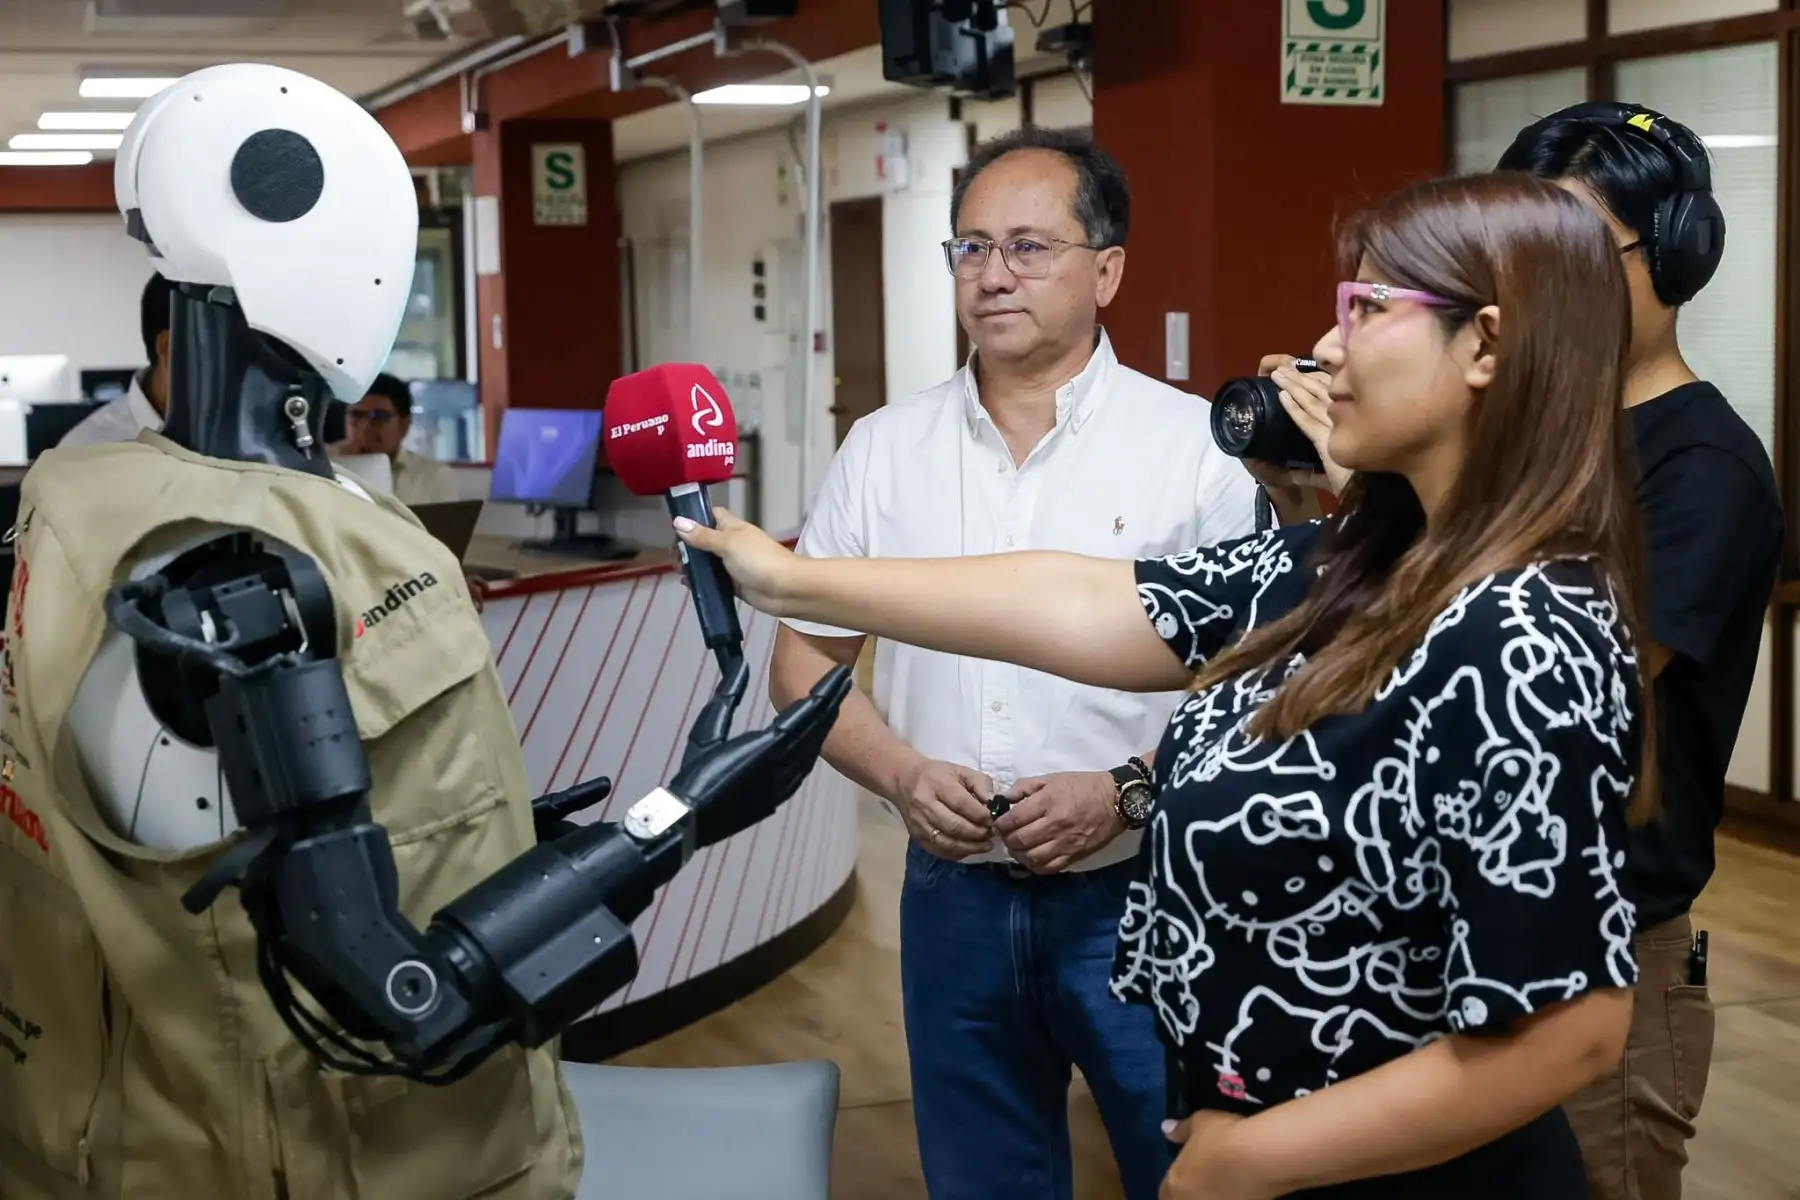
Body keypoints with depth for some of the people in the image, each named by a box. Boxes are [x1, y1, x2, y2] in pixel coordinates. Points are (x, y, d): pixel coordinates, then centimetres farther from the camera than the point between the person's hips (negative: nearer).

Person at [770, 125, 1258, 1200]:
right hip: (954, 896, 3)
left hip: (1140, 896, -3)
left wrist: (1125, 791, -18)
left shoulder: (1198, 445, -6)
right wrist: (901, 774, -9)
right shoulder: (884, 449, 4)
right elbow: (805, 660, 8)